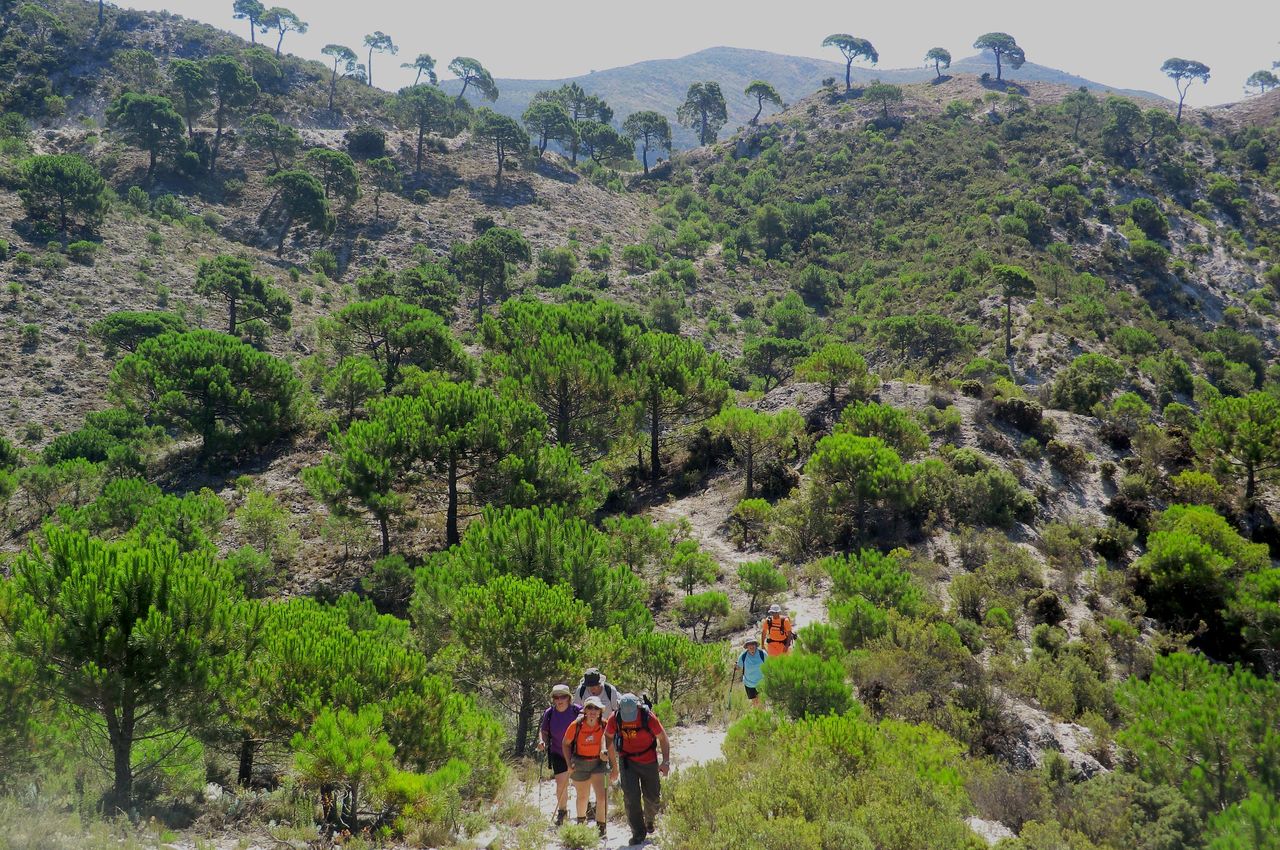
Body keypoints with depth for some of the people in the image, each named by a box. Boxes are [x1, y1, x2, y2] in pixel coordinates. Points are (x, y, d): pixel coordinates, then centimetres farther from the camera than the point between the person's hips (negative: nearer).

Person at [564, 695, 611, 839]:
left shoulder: (604, 725, -15)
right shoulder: (576, 725, -16)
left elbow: (609, 745, -7)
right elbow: (566, 744, -2)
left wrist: (613, 766, -10)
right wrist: (569, 764, -6)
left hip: (599, 762, 0)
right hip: (580, 764, 0)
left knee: (602, 795, -14)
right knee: (582, 797, 16)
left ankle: (601, 826, 2)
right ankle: (581, 821, 44)